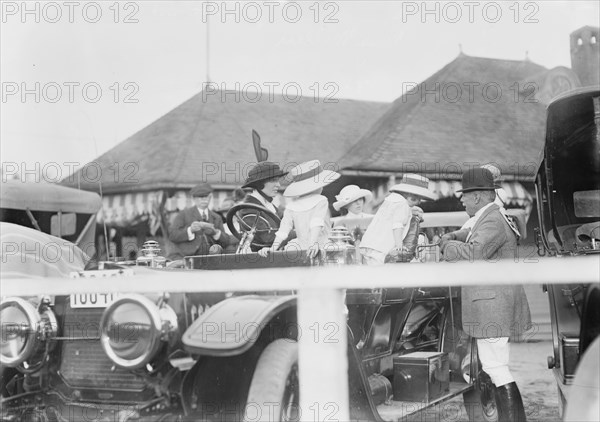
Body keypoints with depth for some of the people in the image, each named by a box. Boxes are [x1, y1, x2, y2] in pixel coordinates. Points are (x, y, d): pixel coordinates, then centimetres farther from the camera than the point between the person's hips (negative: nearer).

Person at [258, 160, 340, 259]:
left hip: (301, 247, 5)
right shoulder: (321, 201, -1)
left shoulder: (292, 205, 11)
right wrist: (314, 244, -27)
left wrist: (273, 248, 2)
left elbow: (284, 229, 3)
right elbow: (316, 223, -16)